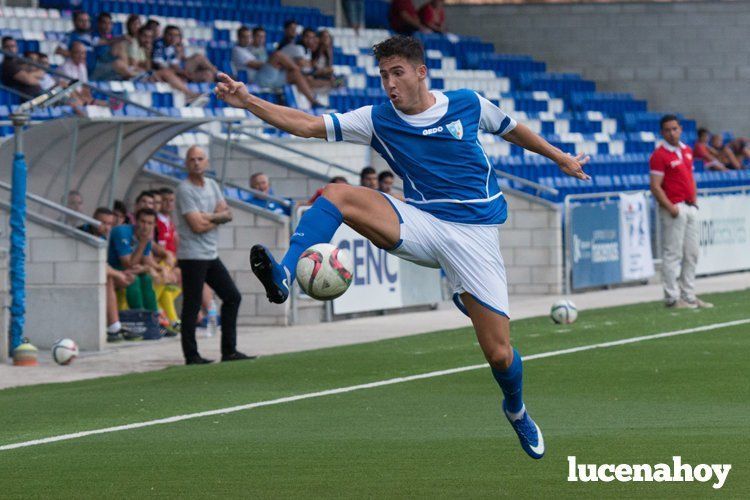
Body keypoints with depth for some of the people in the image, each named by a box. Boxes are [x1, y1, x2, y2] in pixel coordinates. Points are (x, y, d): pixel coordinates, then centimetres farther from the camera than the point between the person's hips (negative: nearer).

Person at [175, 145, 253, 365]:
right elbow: (197, 226, -18)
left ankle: (229, 350, 16)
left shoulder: (212, 185, 14)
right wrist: (218, 219, 0)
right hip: (192, 256, -9)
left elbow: (228, 214, 5)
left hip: (211, 255, 9)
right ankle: (191, 356, -1)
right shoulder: (185, 189, -11)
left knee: (232, 297, 10)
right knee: (191, 306, -5)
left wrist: (209, 217, -14)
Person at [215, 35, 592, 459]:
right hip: (422, 224, 1)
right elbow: (307, 125, -7)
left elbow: (513, 130, 20)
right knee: (338, 194, -24)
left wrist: (560, 157, 31)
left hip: (476, 232, -1)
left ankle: (517, 411, 28)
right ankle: (284, 276, -42)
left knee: (498, 353, -6)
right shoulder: (378, 120, 1)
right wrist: (247, 101, -19)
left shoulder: (468, 104, 1)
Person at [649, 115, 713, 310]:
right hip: (674, 209, -8)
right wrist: (671, 208, -22)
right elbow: (655, 186, -15)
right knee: (672, 254, -5)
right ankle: (672, 298, -1)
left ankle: (689, 296, 18)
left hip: (690, 207, 8)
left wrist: (695, 200, 11)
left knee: (691, 254, 11)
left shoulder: (687, 151, 14)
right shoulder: (659, 155, -11)